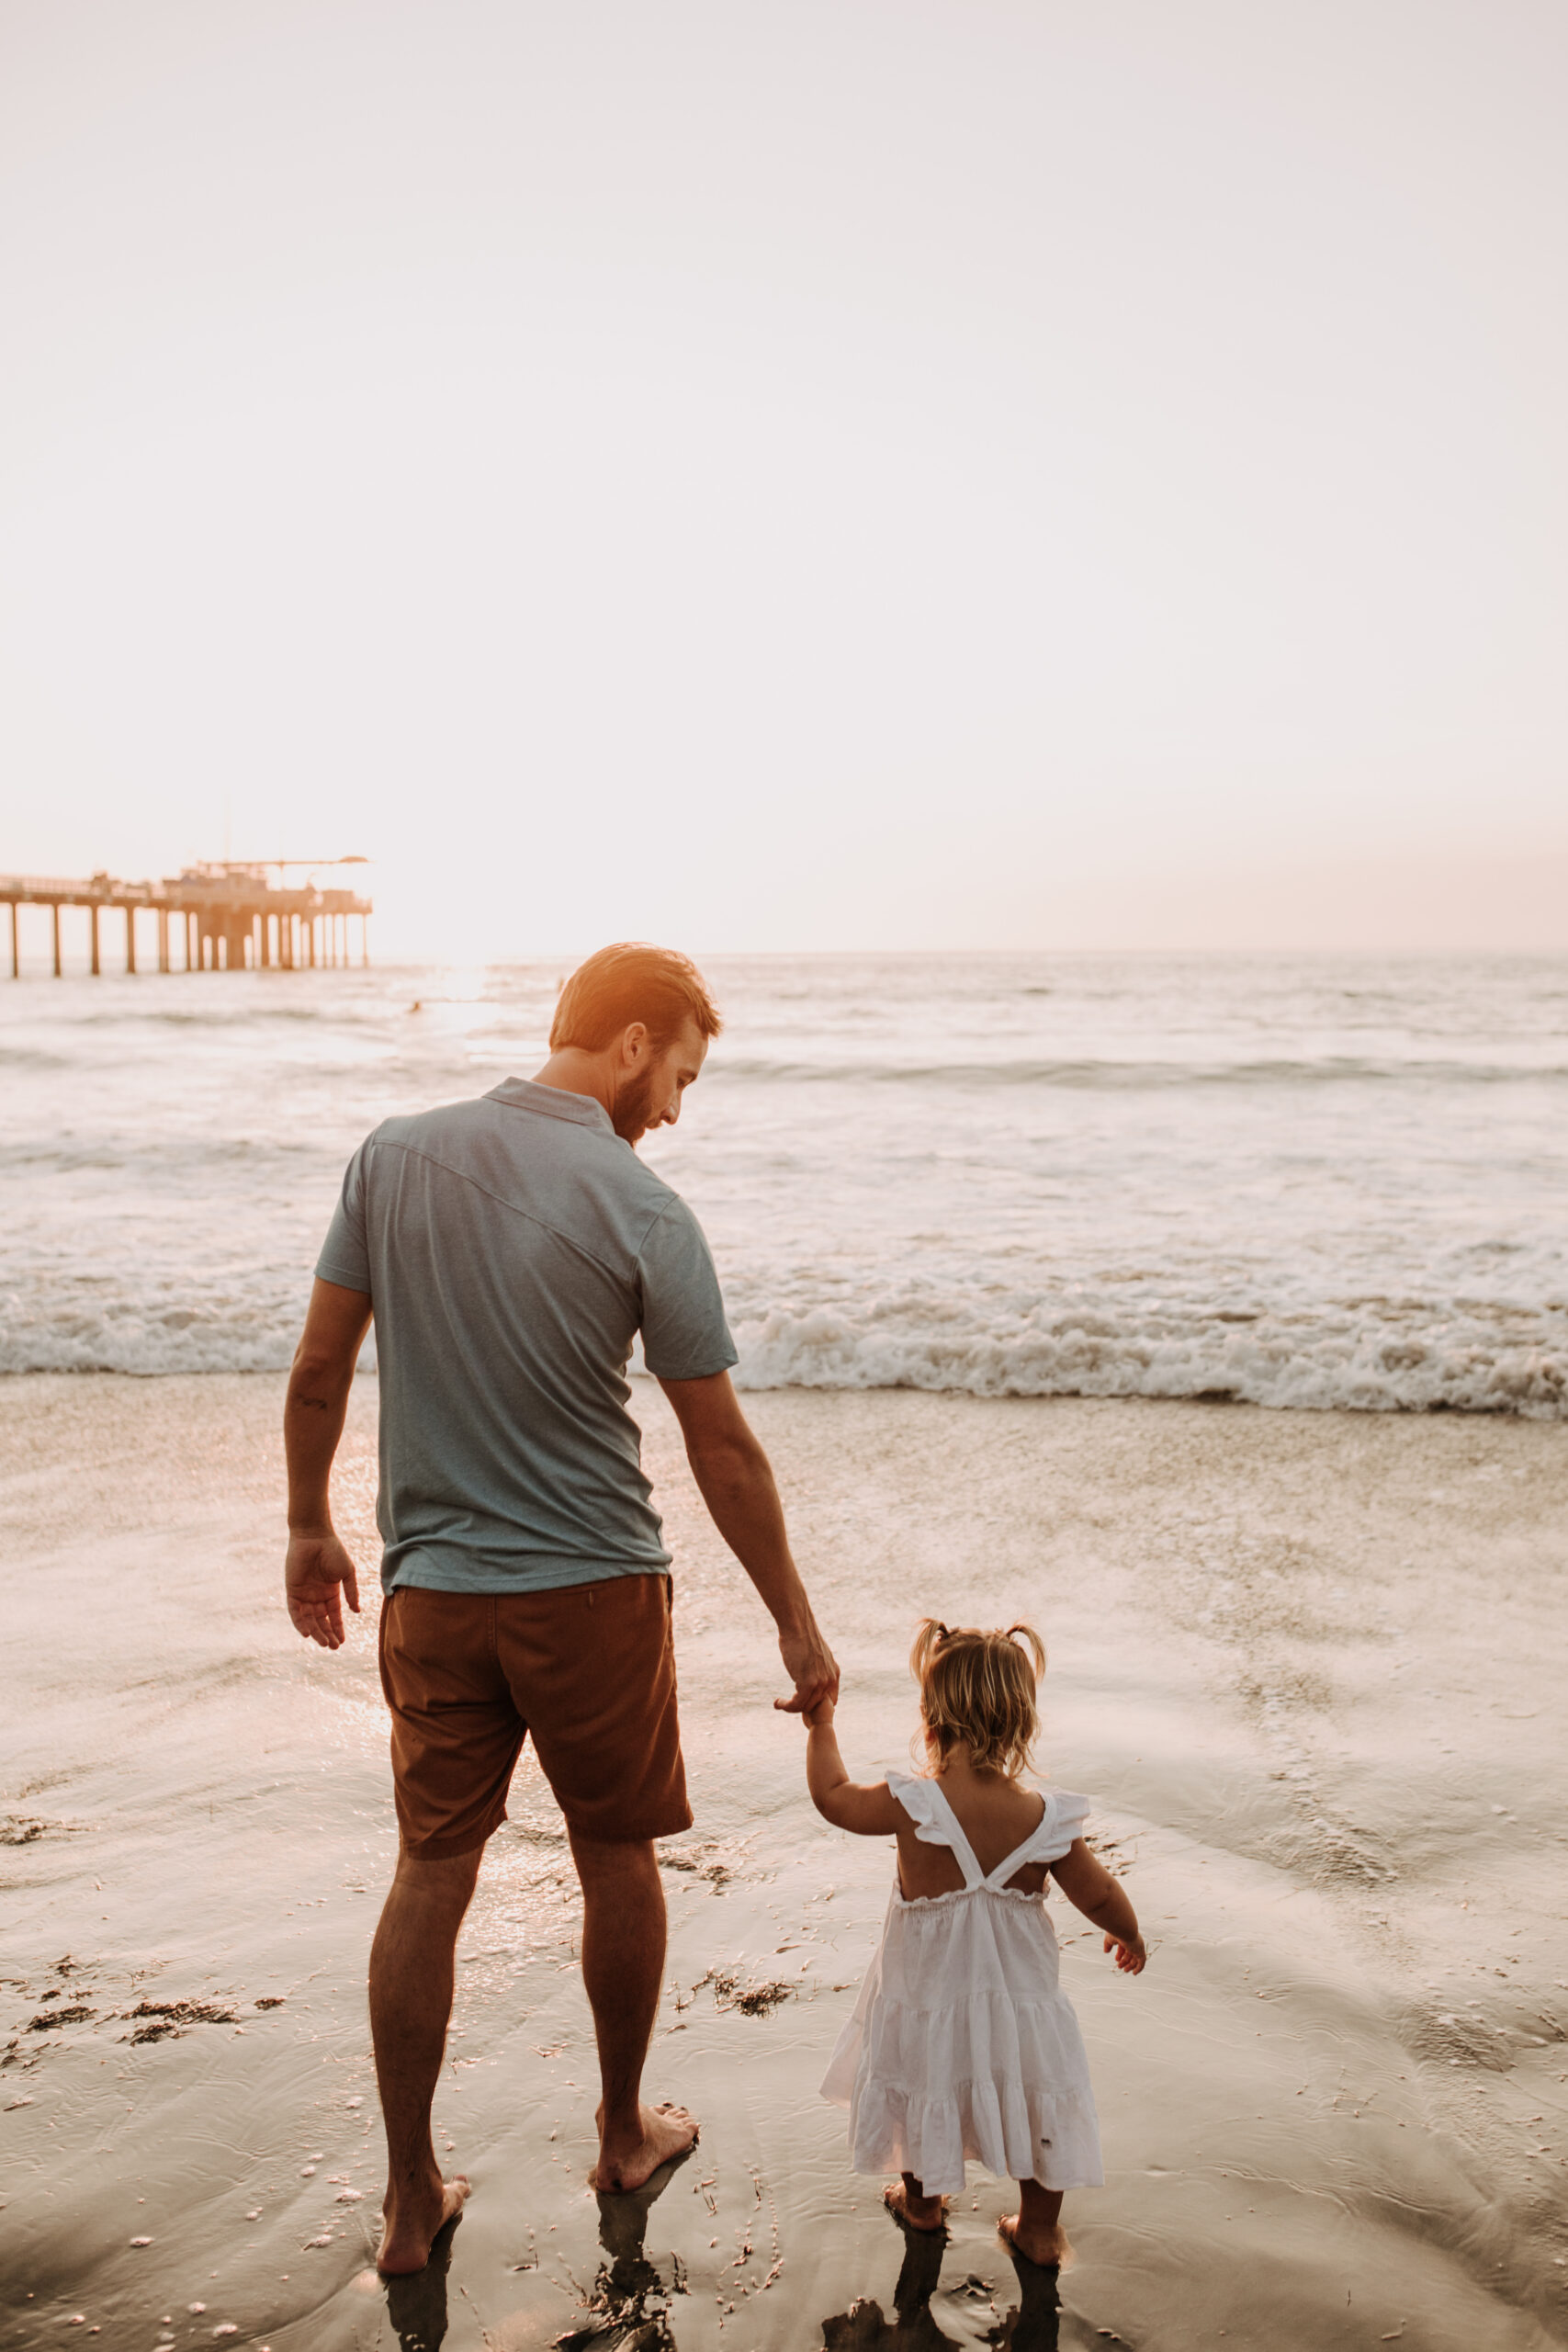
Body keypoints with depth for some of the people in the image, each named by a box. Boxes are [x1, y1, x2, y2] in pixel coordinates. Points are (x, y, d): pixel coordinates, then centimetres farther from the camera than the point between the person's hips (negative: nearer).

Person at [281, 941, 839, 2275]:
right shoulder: (643, 1212, -13)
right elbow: (722, 1449, -10)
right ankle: (626, 2132, 35)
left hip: (432, 1588, 3)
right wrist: (797, 1626, -1)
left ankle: (412, 2199, 22)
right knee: (618, 1859, 16)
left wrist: (310, 1531, 15)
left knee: (431, 1875, 12)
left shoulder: (395, 1156, -3)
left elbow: (319, 1373, 2)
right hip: (594, 1586, -3)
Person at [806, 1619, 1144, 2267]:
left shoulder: (912, 1805, -24)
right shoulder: (1044, 1818, -20)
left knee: (922, 2097, 26)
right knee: (1036, 2105, 23)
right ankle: (1039, 2229, 38)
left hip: (926, 1994, 0)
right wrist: (1128, 1935, 14)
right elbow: (1099, 1896, -8)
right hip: (1019, 2000, 0)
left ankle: (922, 2201, 48)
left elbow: (834, 1797, -8)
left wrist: (822, 1728, 6)